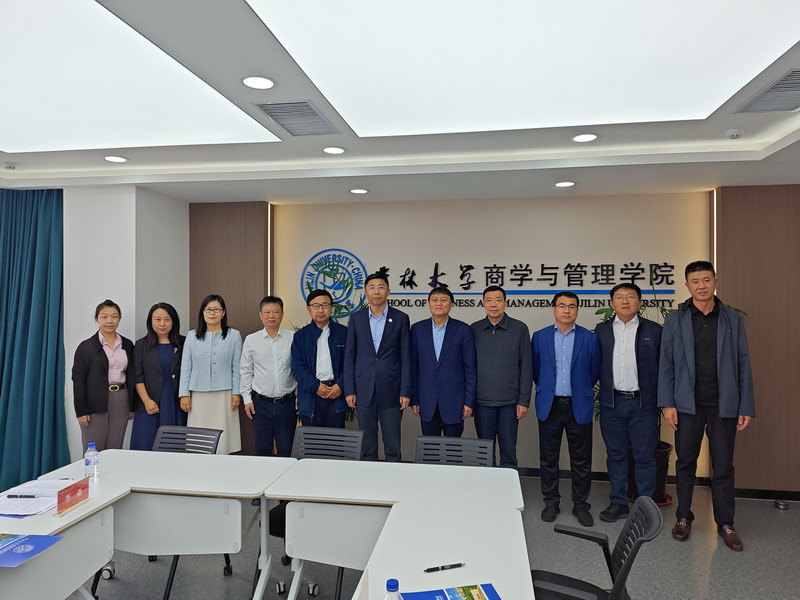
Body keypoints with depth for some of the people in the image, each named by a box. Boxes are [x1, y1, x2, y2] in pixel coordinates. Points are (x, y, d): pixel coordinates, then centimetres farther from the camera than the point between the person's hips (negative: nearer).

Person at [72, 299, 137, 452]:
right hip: (95, 403, -3)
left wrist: (132, 405, 9)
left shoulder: (127, 345, 8)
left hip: (121, 401, 3)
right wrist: (81, 411, -9)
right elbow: (78, 379, -4)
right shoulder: (86, 346, -2)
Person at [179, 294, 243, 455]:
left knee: (223, 437, -1)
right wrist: (184, 394, 2)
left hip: (224, 394, -1)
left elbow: (236, 367, 2)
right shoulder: (192, 336, 7)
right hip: (198, 395, 2)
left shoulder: (234, 335, 2)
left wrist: (236, 393, -2)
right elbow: (185, 367, 7)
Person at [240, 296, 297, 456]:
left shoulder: (293, 338, -3)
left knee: (286, 449, 7)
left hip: (287, 402, -1)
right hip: (261, 402, 1)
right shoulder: (251, 340, 1)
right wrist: (247, 399, 3)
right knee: (262, 449, 10)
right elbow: (246, 372, 7)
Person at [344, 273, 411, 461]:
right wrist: (349, 390, 0)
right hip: (364, 390, 2)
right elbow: (349, 356, 5)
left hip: (391, 390, -1)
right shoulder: (356, 318, 5)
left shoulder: (400, 318, 0)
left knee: (392, 446, 5)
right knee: (366, 445, 10)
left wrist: (405, 391, -5)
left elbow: (406, 358, 0)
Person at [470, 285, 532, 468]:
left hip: (509, 402, -1)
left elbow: (526, 367, 0)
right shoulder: (474, 329, 4)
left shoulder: (519, 328, -1)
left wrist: (524, 400, -4)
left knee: (508, 452, 6)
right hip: (482, 401, 1)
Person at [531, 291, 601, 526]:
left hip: (579, 407, 0)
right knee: (548, 459, 8)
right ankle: (551, 502, 24)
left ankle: (580, 505, 23)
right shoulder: (539, 337, 2)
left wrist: (580, 390, 11)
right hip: (549, 406, 1)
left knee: (581, 461, 7)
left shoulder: (589, 338, 0)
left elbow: (595, 372, 8)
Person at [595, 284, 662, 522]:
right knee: (615, 455, 11)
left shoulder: (654, 331, 2)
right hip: (612, 403, 2)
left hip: (643, 404, -2)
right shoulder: (601, 331, 7)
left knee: (645, 456, 5)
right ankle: (618, 503, 23)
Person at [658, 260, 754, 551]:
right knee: (685, 463, 11)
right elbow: (666, 364, -1)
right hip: (688, 405, 0)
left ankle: (725, 523, 23)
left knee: (723, 467, 8)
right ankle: (683, 517, 25)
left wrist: (746, 406, -1)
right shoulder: (675, 319, 1)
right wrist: (667, 403, -6)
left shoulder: (733, 319, 3)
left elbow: (743, 364, 3)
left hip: (724, 406, 1)